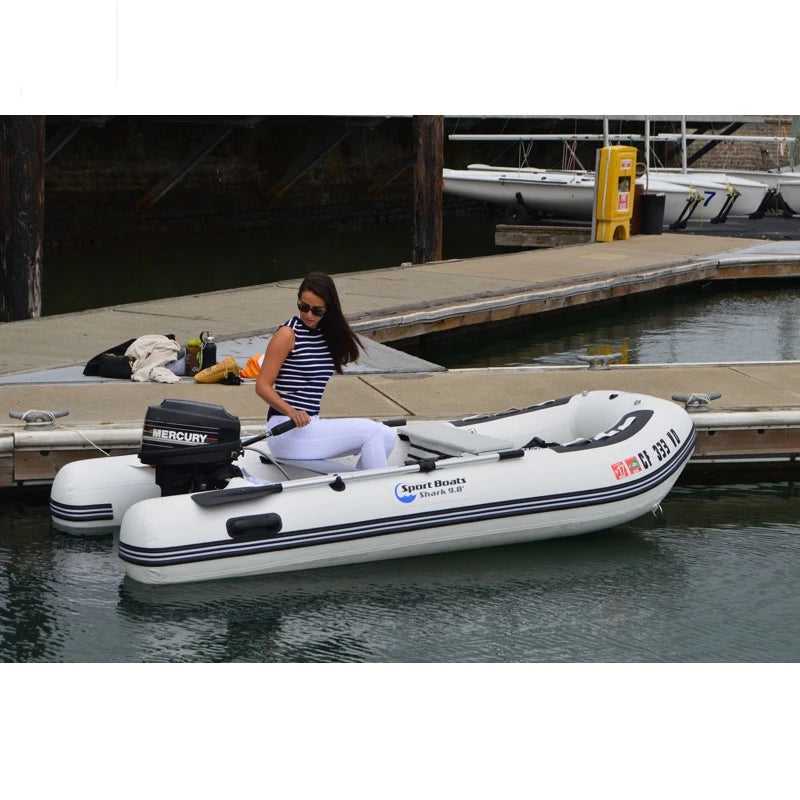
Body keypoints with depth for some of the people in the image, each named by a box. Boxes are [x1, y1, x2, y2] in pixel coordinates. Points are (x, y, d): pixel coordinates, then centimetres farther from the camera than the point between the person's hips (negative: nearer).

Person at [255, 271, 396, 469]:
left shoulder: (328, 334, 14)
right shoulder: (288, 335, -8)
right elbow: (262, 386, -12)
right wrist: (291, 411, -27)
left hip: (312, 424, 8)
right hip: (286, 431, -8)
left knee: (388, 437, -2)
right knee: (371, 432, -17)